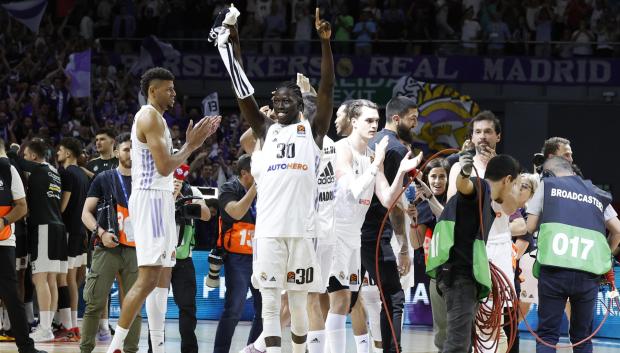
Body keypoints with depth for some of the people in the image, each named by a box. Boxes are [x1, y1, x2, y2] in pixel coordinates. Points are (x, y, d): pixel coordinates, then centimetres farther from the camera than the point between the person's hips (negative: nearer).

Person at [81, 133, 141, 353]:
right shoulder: (104, 179, 6)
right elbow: (86, 213, 3)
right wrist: (100, 232, -14)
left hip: (135, 251, 3)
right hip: (107, 249, -3)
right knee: (95, 304, -7)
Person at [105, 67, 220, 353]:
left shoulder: (153, 118, 21)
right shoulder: (150, 117, -12)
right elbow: (165, 166, -19)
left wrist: (196, 140, 21)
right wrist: (190, 145, -8)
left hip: (160, 198, 11)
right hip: (151, 198, -11)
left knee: (162, 277, 9)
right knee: (148, 278, -16)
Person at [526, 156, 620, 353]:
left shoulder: (547, 185, 15)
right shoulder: (597, 194, 21)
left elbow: (529, 227, 14)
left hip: (554, 269, -2)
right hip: (589, 273, 2)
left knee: (547, 333, 3)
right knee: (582, 337, 14)